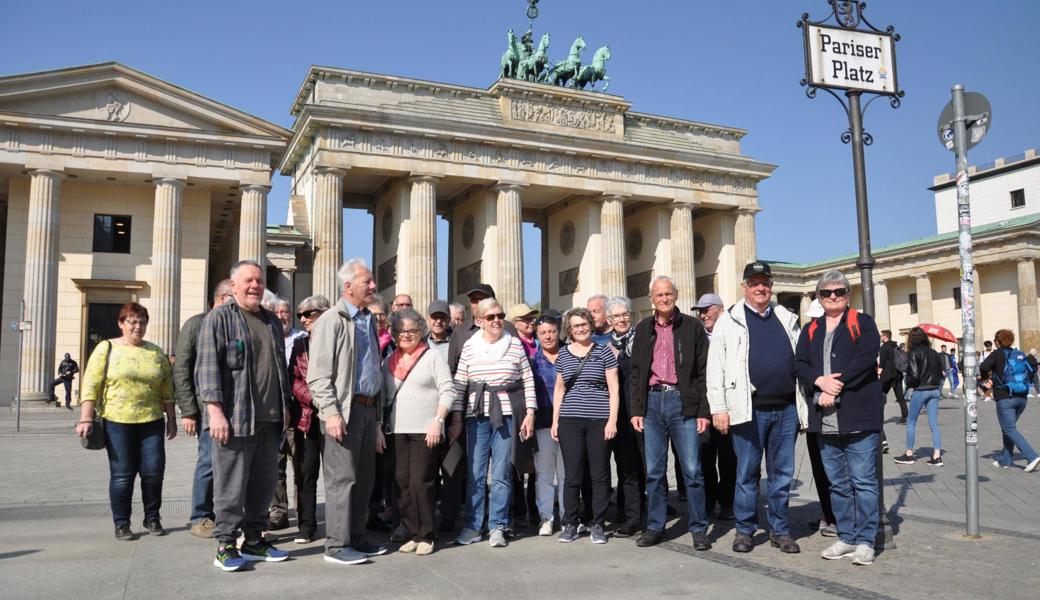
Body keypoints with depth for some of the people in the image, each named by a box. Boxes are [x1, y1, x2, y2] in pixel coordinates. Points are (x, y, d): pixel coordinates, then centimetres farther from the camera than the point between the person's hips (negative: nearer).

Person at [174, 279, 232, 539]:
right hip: (209, 406, -5)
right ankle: (201, 518, 11)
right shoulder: (197, 325, -2)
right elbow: (181, 371, -5)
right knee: (209, 461, -4)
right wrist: (188, 411, -10)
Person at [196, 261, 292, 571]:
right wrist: (214, 410, -18)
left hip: (270, 419, 6)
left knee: (263, 485, 11)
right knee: (231, 486, -1)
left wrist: (285, 407, 20)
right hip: (235, 418, -6)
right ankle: (226, 545, 10)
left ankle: (254, 541, 22)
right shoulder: (219, 318, -3)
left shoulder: (272, 320, 18)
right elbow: (208, 367, -11)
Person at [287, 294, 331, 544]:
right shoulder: (299, 344, 13)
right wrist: (313, 399, -11)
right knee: (305, 472, 7)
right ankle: (306, 526, 16)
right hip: (305, 416, 4)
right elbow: (294, 379, 6)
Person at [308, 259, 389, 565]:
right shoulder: (332, 320, -7)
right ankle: (336, 545, 4)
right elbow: (318, 375, -12)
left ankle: (356, 538, 21)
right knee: (342, 478, -4)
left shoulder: (369, 320, 17)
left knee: (364, 479, 11)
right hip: (344, 410, -8)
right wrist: (331, 412, -21)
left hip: (368, 408, 8)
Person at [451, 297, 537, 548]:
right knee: (475, 474, 3)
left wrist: (530, 413, -1)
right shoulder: (469, 346, 5)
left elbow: (528, 381, 6)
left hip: (507, 415, -1)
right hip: (477, 416, 1)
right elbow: (459, 384, 6)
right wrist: (456, 418, 3)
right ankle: (472, 526, 14)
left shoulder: (515, 344, 4)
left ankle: (497, 526, 12)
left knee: (501, 474, 1)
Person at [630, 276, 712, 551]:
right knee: (654, 471, 8)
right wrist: (636, 410, 4)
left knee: (692, 470, -1)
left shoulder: (692, 327, 2)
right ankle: (655, 527, 18)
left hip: (683, 402, -3)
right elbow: (636, 372, 12)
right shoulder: (643, 329, 11)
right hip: (652, 401, 3)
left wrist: (703, 411, -6)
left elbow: (703, 371, 1)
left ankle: (698, 529, 10)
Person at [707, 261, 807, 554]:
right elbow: (715, 367, -1)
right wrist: (718, 408, -8)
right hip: (750, 409, -3)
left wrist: (804, 408, 8)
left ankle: (780, 530, 22)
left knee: (782, 473, 10)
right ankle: (745, 529, 18)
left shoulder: (787, 319, 13)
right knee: (747, 472, 5)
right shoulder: (729, 321, 2)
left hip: (786, 409, 3)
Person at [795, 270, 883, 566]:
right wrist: (820, 381, -14)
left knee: (863, 480, -3)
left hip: (858, 416, -5)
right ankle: (847, 537, 21)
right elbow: (799, 364, 6)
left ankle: (865, 541, 6)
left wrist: (836, 386, -16)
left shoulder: (862, 323, 3)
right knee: (837, 483, 11)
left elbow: (866, 359, -11)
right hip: (825, 419, 5)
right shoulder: (810, 330, 16)